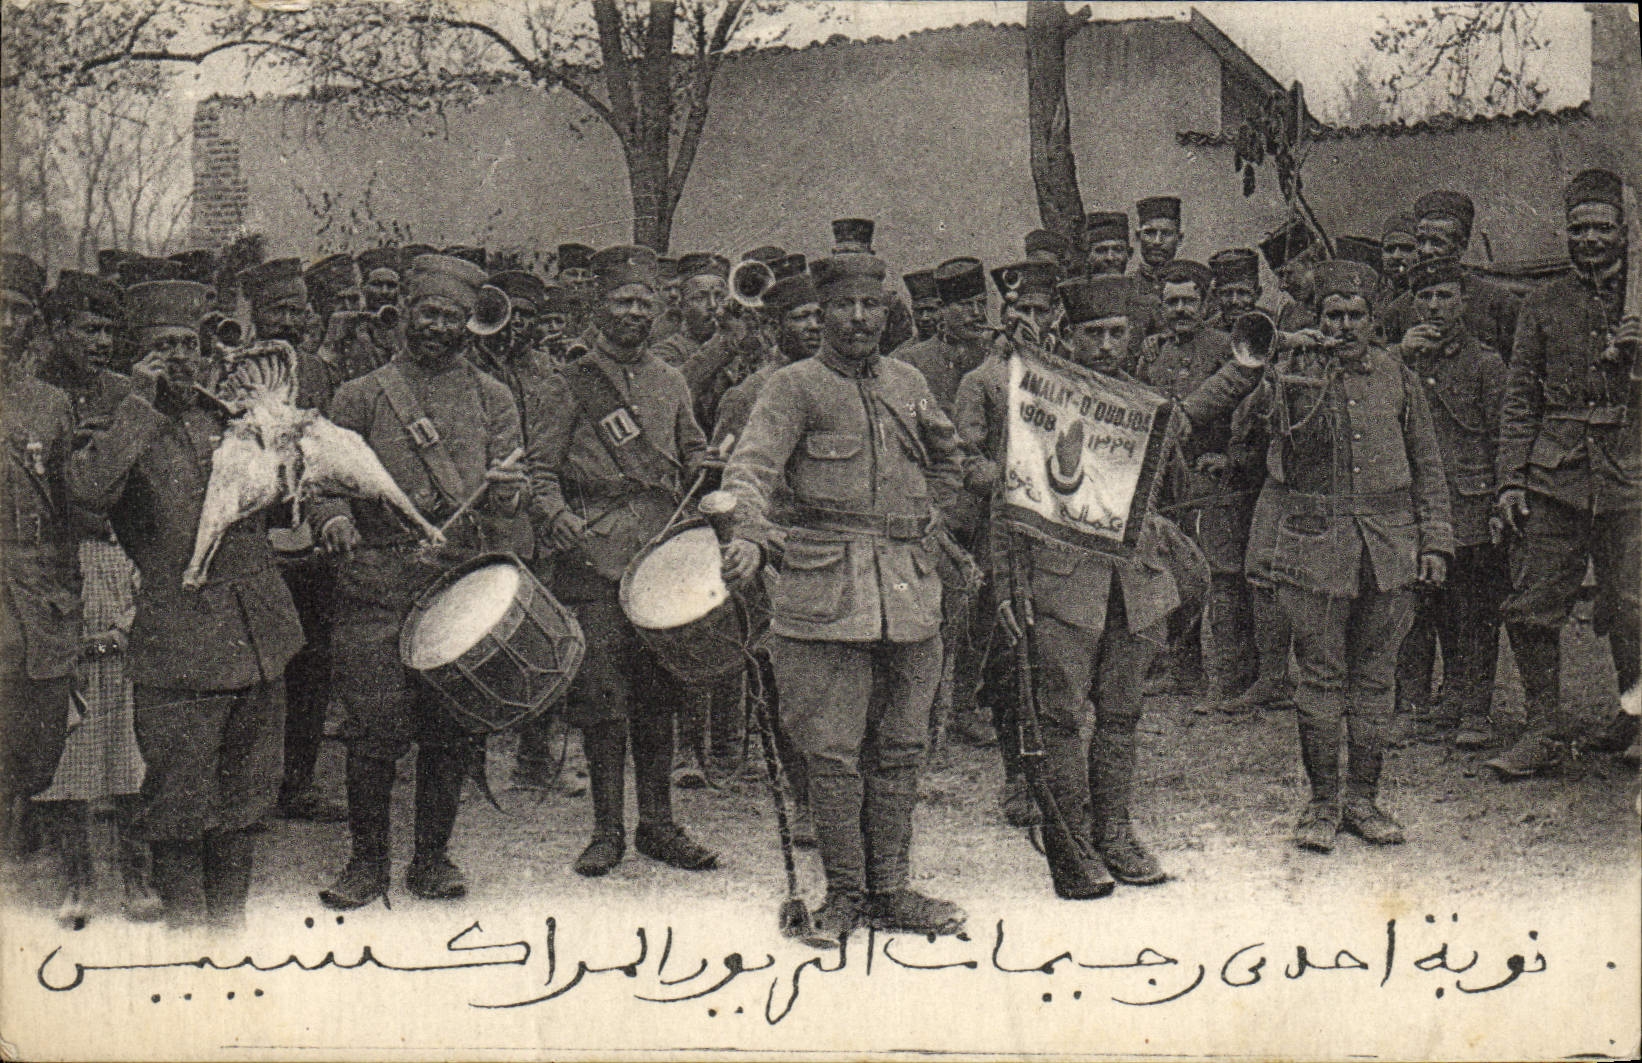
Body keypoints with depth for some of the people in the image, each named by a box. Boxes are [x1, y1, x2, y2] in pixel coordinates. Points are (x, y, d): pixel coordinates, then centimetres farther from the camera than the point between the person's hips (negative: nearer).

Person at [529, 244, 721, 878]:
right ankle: (607, 830, 7)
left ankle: (657, 824, 17)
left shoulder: (670, 383, 16)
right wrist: (555, 514, -19)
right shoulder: (573, 385, 4)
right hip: (596, 558, -3)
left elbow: (694, 459, 22)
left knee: (657, 693, 8)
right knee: (601, 694, -3)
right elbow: (541, 469, 0)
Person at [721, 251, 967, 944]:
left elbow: (946, 456, 31)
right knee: (833, 751, -1)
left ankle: (890, 891, 20)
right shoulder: (794, 387, -1)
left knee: (899, 747, 9)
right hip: (826, 593, -5)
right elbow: (751, 467, -15)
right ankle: (843, 893, 13)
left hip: (909, 591, 5)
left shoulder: (907, 384, 15)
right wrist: (750, 537, -32)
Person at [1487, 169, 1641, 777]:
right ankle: (1545, 729, 10)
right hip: (1553, 480, 1)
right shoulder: (1542, 307, 13)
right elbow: (1520, 403, 10)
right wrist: (1510, 481, 2)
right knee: (1531, 611, -2)